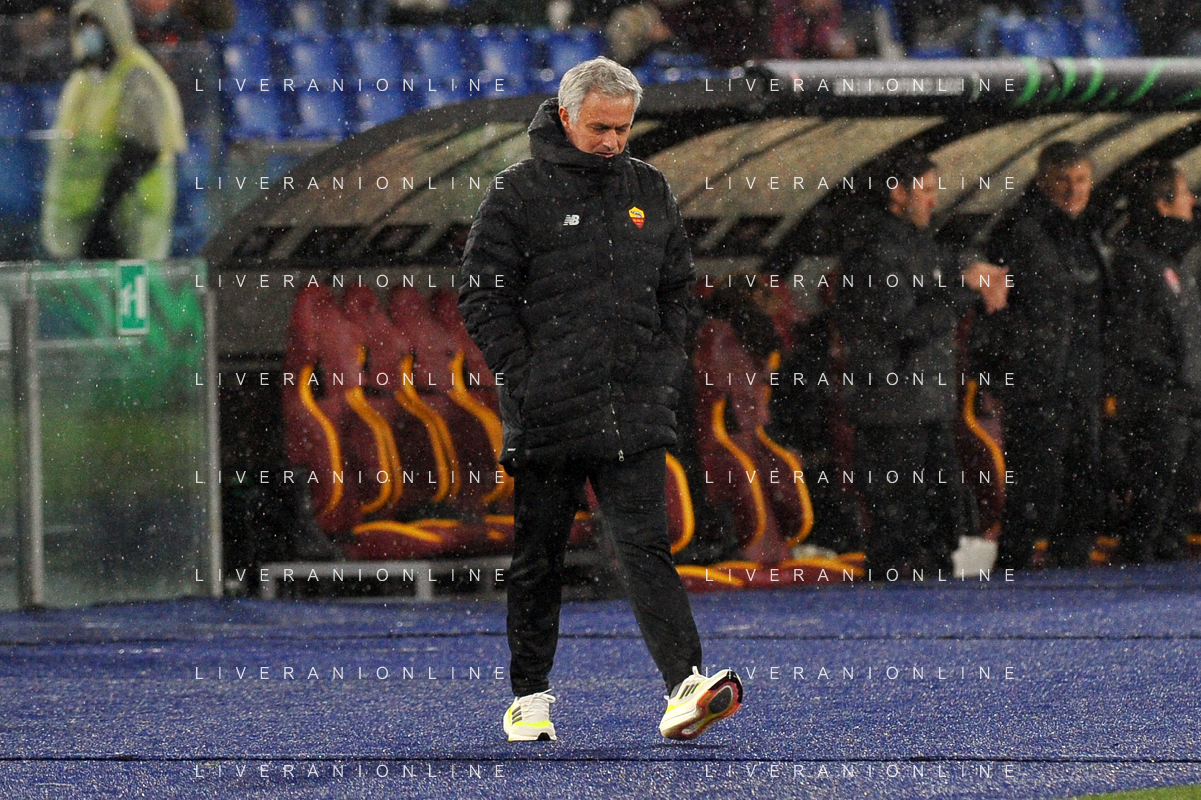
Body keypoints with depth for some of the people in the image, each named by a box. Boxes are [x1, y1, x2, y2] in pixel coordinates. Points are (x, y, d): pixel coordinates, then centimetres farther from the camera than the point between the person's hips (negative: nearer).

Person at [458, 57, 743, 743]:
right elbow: (483, 294, -3)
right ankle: (530, 697, 19)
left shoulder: (650, 191, 11)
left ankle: (686, 689, -20)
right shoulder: (519, 194, -2)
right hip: (547, 413, -2)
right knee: (539, 559, 8)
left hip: (635, 410, 2)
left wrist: (664, 369, 7)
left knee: (647, 546, -8)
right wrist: (524, 377, -10)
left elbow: (677, 287, 19)